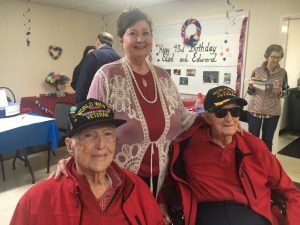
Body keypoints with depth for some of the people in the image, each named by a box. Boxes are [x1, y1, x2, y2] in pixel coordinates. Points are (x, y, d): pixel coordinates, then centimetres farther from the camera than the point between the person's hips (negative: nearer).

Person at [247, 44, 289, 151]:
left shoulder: (282, 72, -2)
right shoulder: (257, 71, -3)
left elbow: (286, 91, 5)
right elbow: (250, 92, 3)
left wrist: (279, 92, -16)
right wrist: (251, 86, -18)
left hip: (272, 112, 1)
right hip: (254, 110, 0)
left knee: (267, 140, 11)